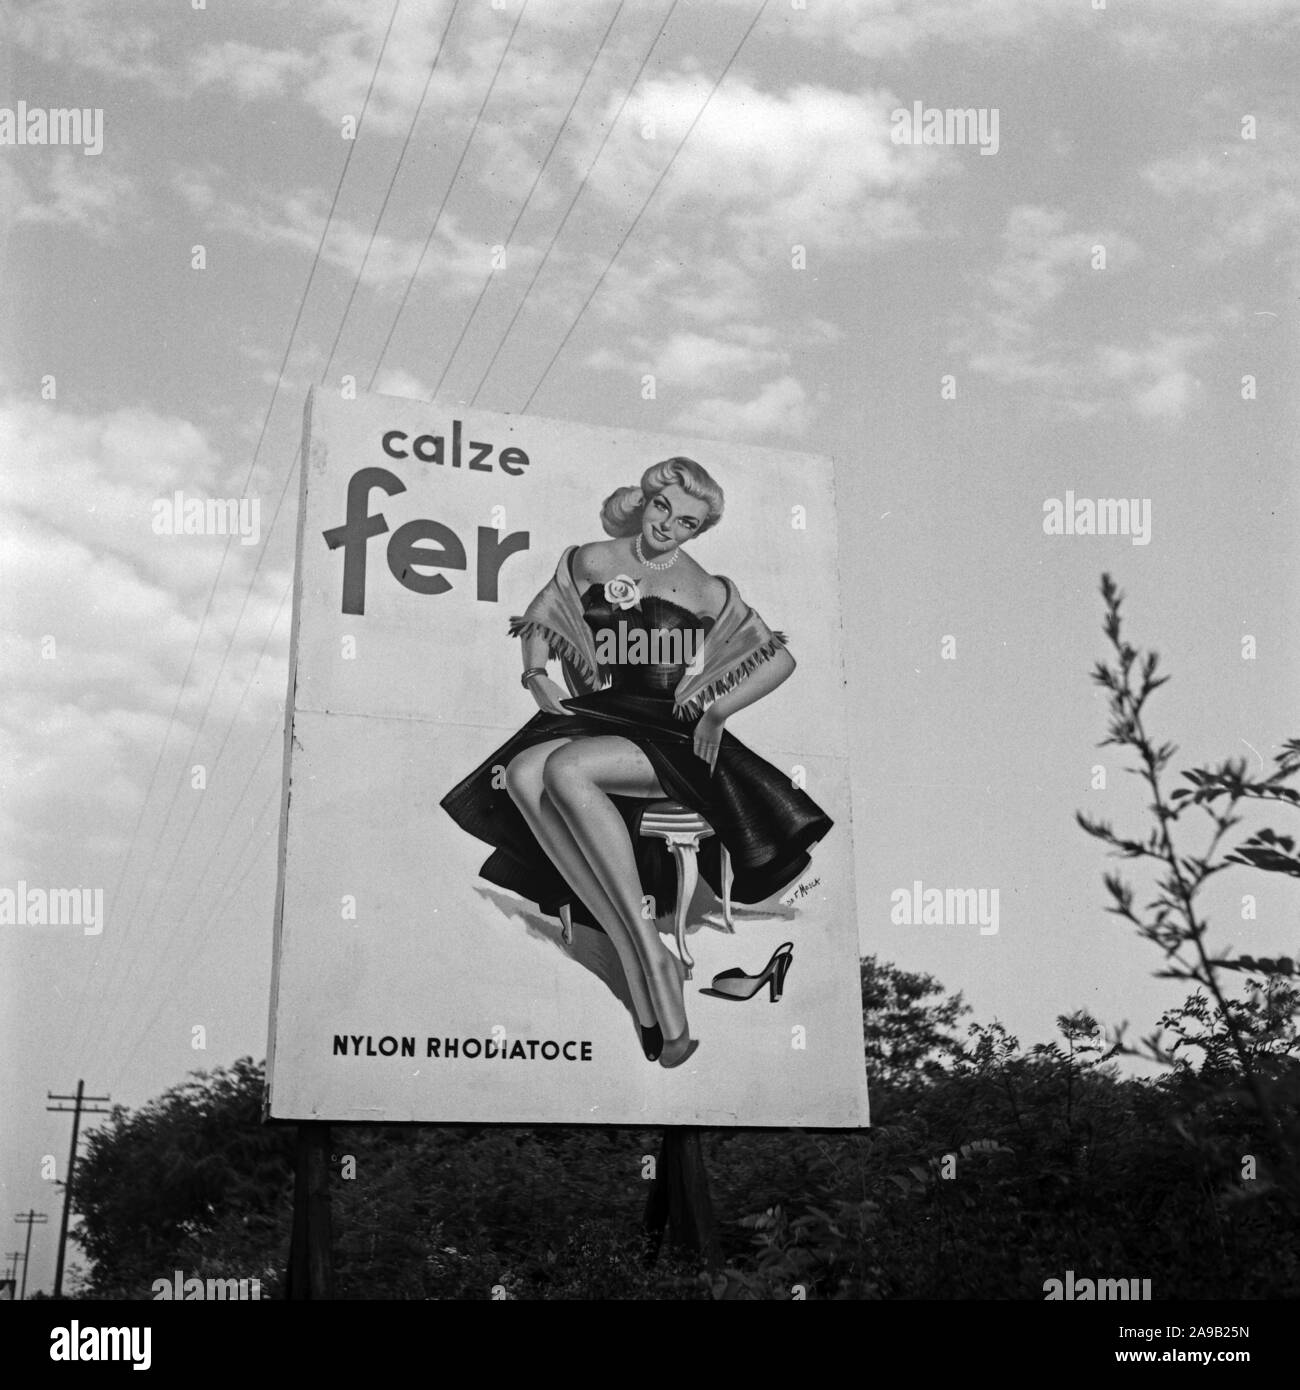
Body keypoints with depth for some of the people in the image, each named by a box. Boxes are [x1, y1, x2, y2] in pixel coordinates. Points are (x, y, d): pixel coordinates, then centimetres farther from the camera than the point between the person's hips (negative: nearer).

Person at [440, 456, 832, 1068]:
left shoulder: (708, 592, 9)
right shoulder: (590, 563, 14)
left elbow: (780, 657, 14)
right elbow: (539, 625, 23)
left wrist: (719, 709, 0)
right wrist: (536, 676, 2)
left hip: (672, 736, -3)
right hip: (596, 719, 3)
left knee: (565, 768, -36)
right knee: (520, 775, -33)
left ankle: (649, 951, -33)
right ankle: (638, 957, -35)